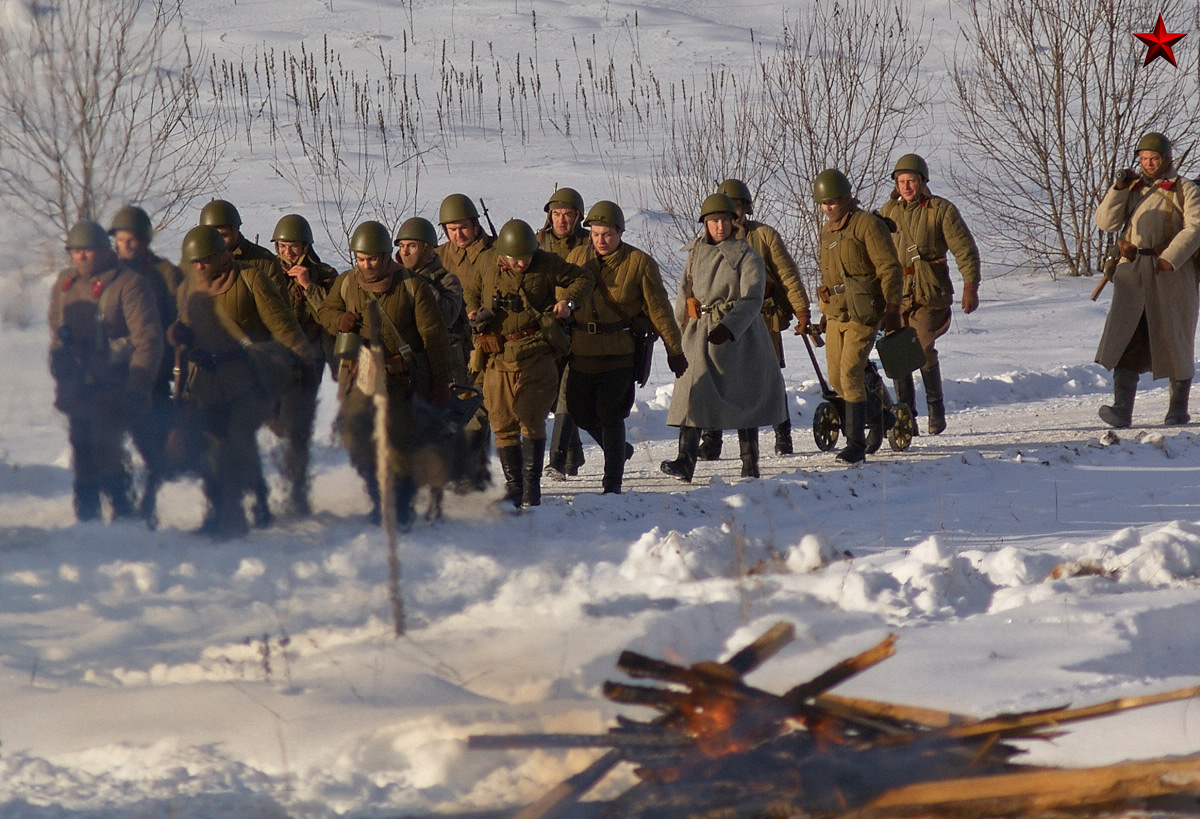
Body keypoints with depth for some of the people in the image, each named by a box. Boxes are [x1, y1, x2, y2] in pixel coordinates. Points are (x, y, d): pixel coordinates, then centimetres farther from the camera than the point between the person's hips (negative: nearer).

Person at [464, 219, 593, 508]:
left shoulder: (546, 265, 0)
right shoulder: (489, 269, 9)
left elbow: (582, 278, 12)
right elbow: (472, 290, 30)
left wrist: (568, 300, -6)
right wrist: (472, 310, 10)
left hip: (535, 357, -3)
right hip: (498, 359, 3)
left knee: (531, 419, -8)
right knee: (502, 423, 4)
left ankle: (531, 483, 0)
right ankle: (513, 484, 14)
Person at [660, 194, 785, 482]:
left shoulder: (747, 256, -5)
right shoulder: (696, 252, 10)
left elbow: (751, 299, -15)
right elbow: (686, 291, 21)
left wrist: (729, 327, -28)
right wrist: (680, 326, 17)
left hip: (739, 335, -3)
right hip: (701, 334, 3)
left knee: (745, 398, 5)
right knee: (692, 391, -11)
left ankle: (750, 464, 15)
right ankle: (685, 461, -20)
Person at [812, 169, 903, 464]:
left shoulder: (867, 224, -9)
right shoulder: (827, 231, 16)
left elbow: (889, 268, -11)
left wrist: (892, 309, -16)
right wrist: (824, 312, 27)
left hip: (862, 314, -8)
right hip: (836, 314, 8)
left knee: (850, 374, -15)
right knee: (836, 379, 6)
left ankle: (856, 443, -12)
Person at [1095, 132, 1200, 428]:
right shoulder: (1132, 188, 17)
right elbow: (1106, 222, 8)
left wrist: (1171, 258, -19)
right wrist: (1118, 189, -4)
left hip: (1171, 273, -3)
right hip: (1132, 270, 3)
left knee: (1174, 340, 4)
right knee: (1126, 339, -9)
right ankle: (1122, 409, -17)